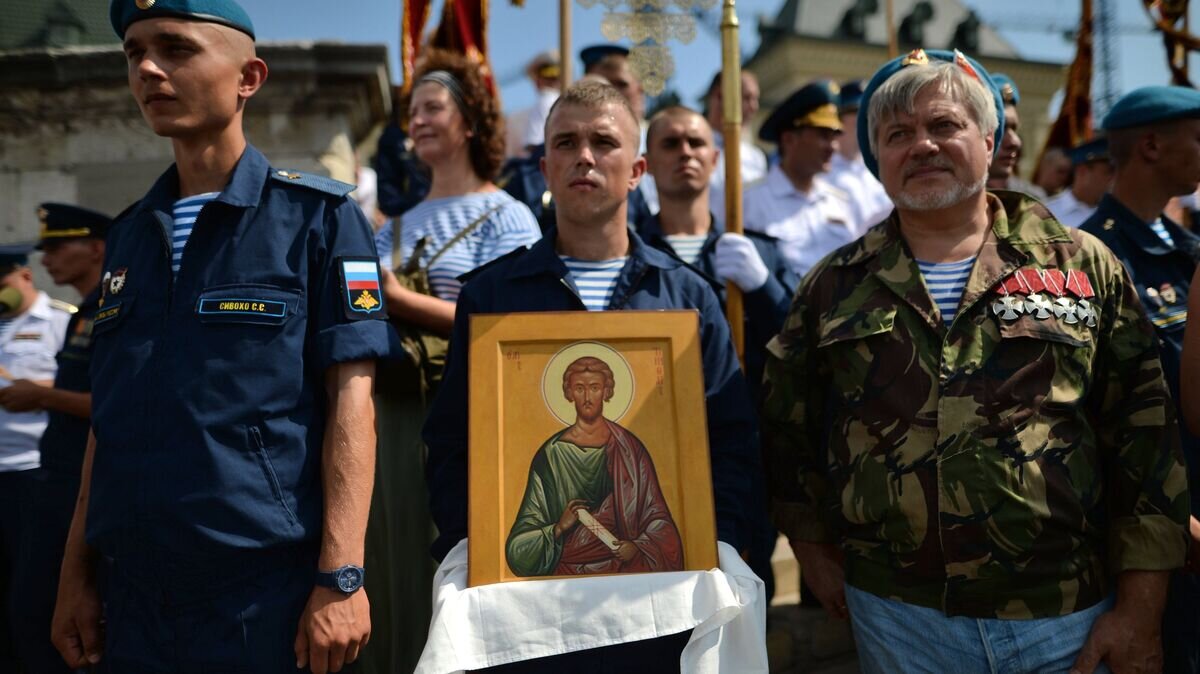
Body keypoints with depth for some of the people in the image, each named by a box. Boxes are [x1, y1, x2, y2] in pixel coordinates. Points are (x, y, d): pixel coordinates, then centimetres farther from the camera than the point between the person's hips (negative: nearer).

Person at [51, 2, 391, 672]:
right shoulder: (130, 233, 11)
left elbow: (351, 400, -11)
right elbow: (110, 418, 13)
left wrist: (341, 576, -16)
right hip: (135, 597, 6)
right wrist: (77, 571, 10)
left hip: (270, 590, -5)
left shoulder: (318, 215, -5)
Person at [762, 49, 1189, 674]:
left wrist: (1139, 608, -3)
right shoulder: (835, 287, 4)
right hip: (894, 617, 1)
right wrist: (815, 552, 7)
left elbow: (1144, 435, 0)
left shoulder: (1083, 266, 2)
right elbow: (787, 428, 11)